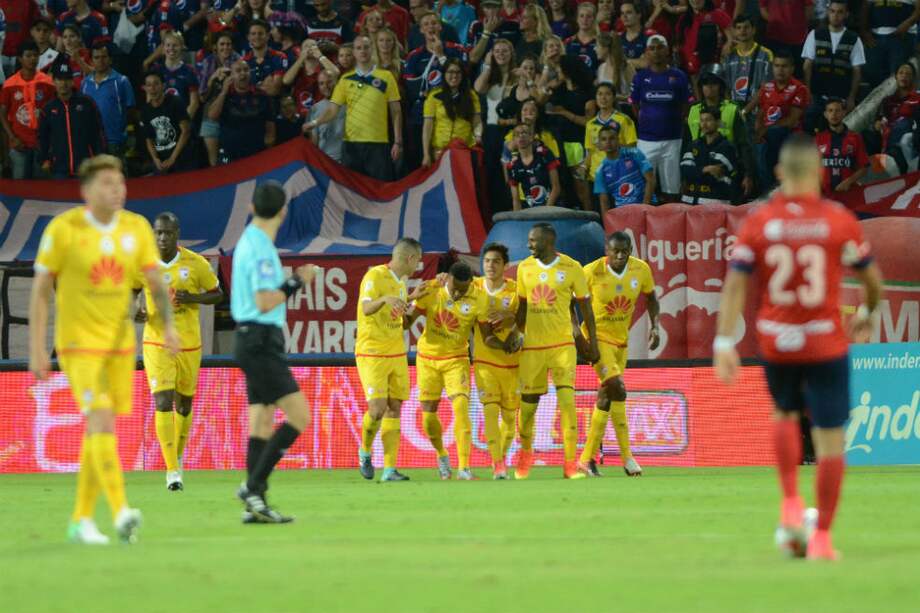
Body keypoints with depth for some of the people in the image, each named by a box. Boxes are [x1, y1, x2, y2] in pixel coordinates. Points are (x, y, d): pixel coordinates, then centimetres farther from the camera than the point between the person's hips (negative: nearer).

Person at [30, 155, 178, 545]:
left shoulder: (136, 227, 3)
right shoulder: (63, 228, -10)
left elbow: (156, 283, 4)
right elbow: (40, 289, -6)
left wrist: (168, 325, -13)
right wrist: (37, 349, -9)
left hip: (120, 343, 5)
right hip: (78, 343, -5)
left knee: (98, 431, 9)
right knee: (101, 419, -19)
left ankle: (81, 520, 18)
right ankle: (121, 512, -28)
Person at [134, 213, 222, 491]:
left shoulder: (195, 264, -7)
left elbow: (217, 294, 4)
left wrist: (193, 298, -15)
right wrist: (134, 311, -9)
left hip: (189, 344, 1)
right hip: (157, 343, -1)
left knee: (184, 404, 14)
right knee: (163, 402, -15)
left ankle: (178, 456, 40)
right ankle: (172, 470, -17)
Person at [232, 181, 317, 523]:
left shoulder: (249, 241, 14)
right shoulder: (261, 248, -15)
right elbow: (264, 302, -21)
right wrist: (296, 282, -11)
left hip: (255, 342, 10)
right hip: (261, 343, -10)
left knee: (262, 423, 7)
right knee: (299, 415, -13)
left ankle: (255, 506, 5)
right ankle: (253, 486, -16)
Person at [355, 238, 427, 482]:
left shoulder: (400, 281, 12)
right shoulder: (375, 276, -13)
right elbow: (366, 308, -29)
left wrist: (412, 297, 26)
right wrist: (386, 299, -46)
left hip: (396, 353, 8)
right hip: (372, 353, -8)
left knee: (394, 409, 2)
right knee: (378, 408, -14)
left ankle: (389, 469, 2)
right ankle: (365, 451, 14)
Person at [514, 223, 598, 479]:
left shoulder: (571, 268, -4)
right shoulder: (525, 268, 6)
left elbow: (585, 307, 2)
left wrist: (592, 343, 1)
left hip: (562, 345, -3)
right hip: (532, 346, 3)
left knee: (567, 403, -11)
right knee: (527, 405, 7)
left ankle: (570, 465, -8)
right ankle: (525, 452, 32)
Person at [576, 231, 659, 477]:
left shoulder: (641, 270, -7)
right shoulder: (592, 272, -18)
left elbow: (650, 297, 11)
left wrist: (655, 326, -3)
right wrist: (576, 330, -19)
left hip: (621, 340, 6)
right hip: (597, 338, -6)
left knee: (607, 395, 11)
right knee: (617, 388, -20)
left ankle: (587, 458, 22)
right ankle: (627, 457, -15)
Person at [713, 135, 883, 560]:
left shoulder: (757, 223, -3)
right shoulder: (840, 222, -6)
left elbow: (735, 285, -6)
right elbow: (872, 280, 6)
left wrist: (724, 343, -4)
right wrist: (866, 314, 26)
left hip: (775, 343, 2)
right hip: (826, 344, -2)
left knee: (785, 414, 28)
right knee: (830, 441, 4)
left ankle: (790, 505, 15)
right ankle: (821, 537, 2)